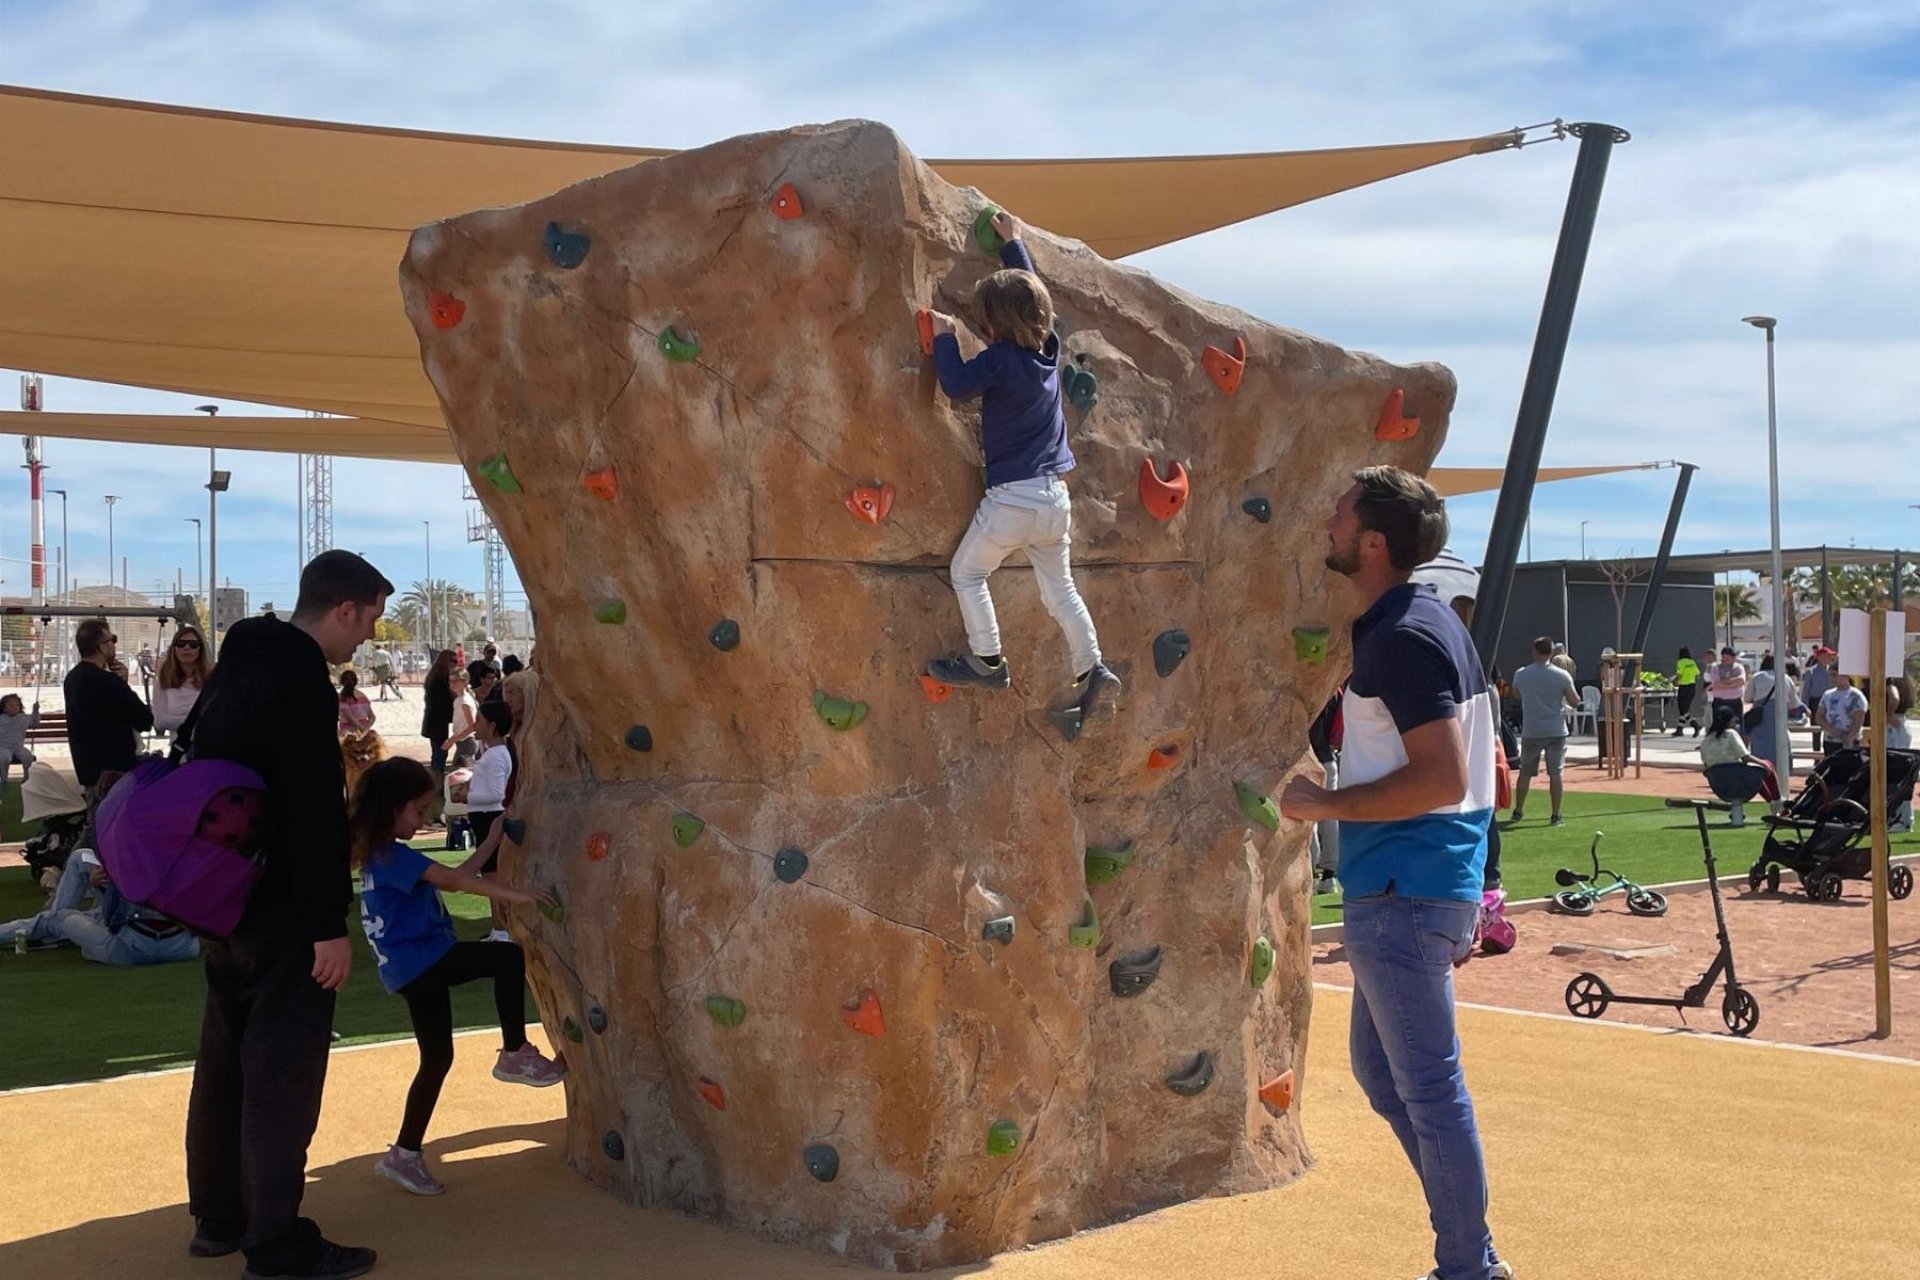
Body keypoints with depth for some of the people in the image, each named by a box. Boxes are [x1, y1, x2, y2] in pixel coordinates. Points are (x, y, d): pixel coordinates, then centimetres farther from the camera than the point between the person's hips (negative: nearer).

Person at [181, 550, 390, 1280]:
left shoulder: (241, 665, 11)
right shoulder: (301, 682, -20)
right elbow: (314, 812, -23)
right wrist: (331, 924, -20)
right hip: (279, 906, -10)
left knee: (227, 1059, 17)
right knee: (282, 1070, -3)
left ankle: (219, 1217, 28)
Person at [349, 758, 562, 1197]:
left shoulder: (381, 853, 18)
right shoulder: (392, 854, -14)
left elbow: (450, 878, 21)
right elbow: (452, 879, -23)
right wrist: (514, 896, -26)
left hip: (416, 967, 10)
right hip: (418, 961, -10)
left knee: (437, 1058, 13)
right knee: (510, 957, -16)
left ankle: (405, 1155, 20)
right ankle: (514, 1055, -7)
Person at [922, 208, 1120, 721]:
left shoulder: (1000, 359, -16)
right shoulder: (1048, 346, 5)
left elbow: (956, 383, -18)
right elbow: (1031, 291, 20)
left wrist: (944, 336, -4)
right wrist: (1014, 244, 30)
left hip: (1012, 499, -7)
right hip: (1055, 498, 7)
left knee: (966, 572, 11)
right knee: (1059, 588, 18)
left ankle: (986, 661, 11)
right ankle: (1093, 671, 15)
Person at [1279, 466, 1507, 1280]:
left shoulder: (1402, 638, -17)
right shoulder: (1422, 619, 13)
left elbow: (1441, 778, -24)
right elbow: (1462, 764, 20)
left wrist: (1326, 804, -16)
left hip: (1404, 897, -11)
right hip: (1403, 889, 11)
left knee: (1427, 1086, 0)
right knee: (1378, 1067, 20)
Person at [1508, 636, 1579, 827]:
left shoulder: (1521, 674, -2)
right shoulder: (1562, 676, -7)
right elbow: (1575, 702, 0)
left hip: (1531, 732, 1)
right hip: (1556, 731, -1)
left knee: (1525, 773, 12)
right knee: (1555, 774, 2)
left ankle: (1518, 812, 21)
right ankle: (1556, 816, 3)